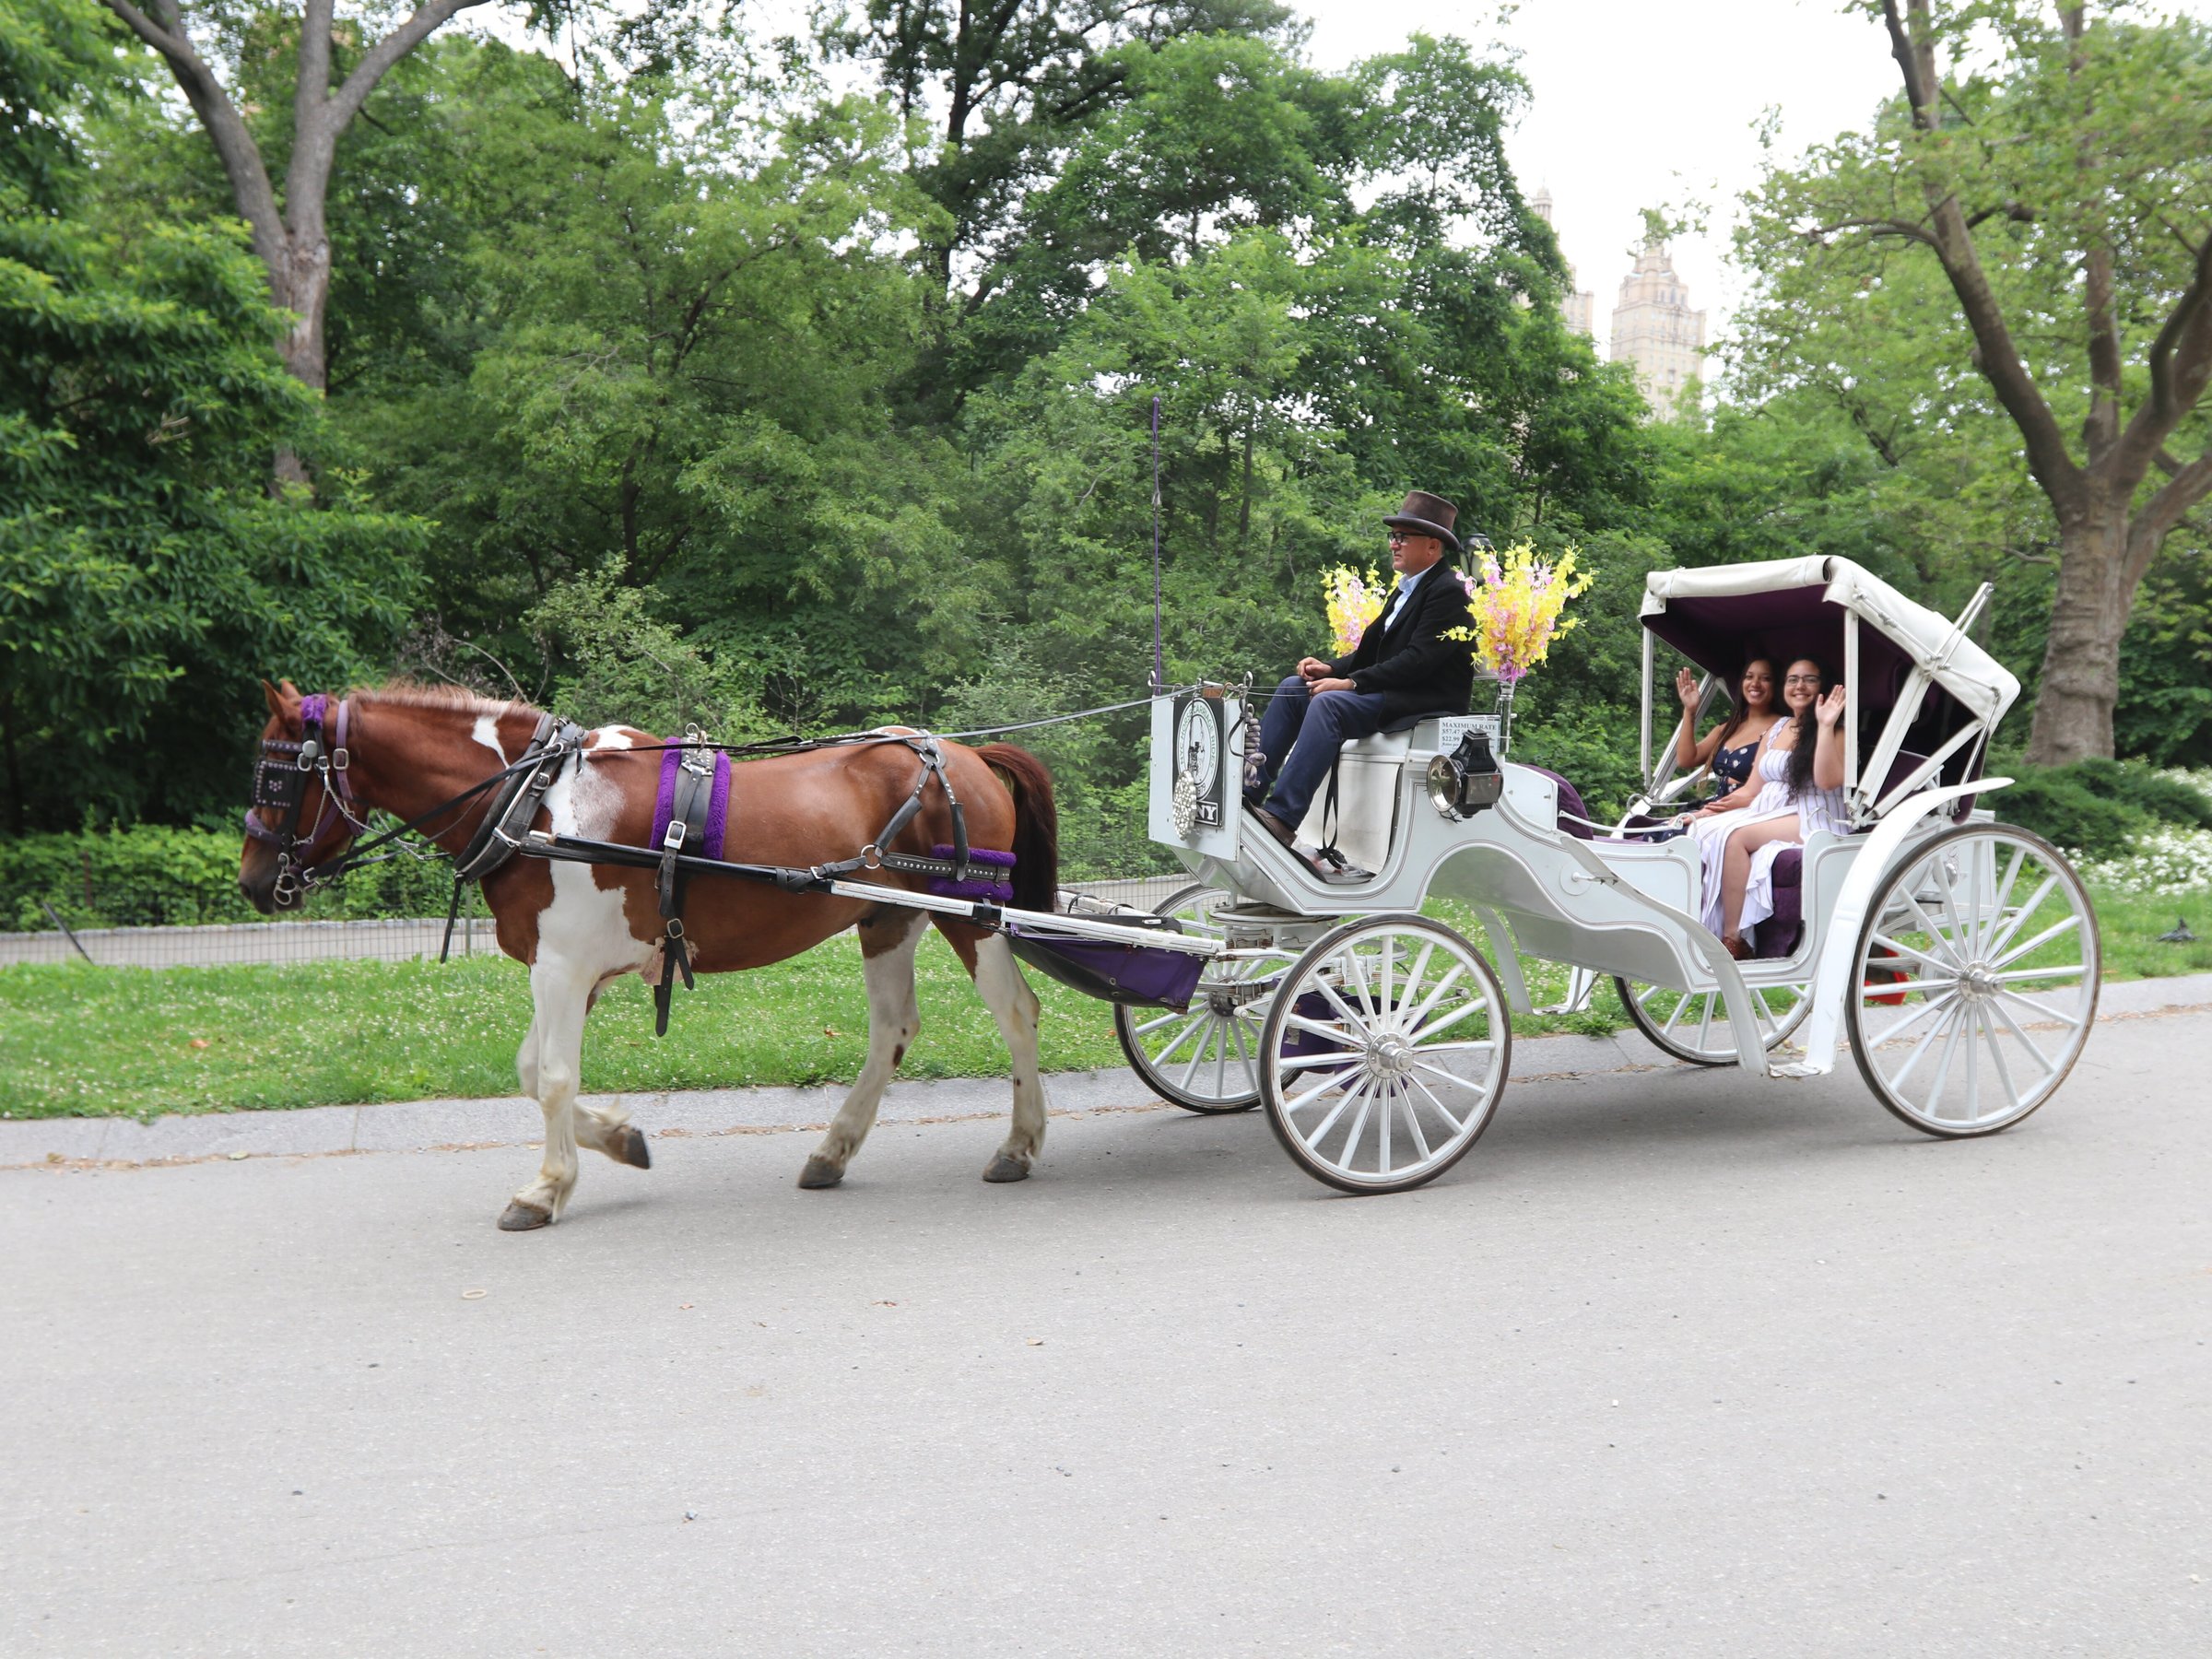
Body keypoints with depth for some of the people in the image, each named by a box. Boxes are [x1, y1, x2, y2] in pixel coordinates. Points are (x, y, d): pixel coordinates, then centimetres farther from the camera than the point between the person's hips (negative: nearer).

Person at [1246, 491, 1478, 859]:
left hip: (1426, 703, -10)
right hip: (1391, 691, 10)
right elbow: (1374, 649, 18)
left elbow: (1419, 659, -21)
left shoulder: (1449, 592, -11)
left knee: (1329, 703, -31)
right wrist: (1332, 669, -1)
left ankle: (1282, 817, -38)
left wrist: (1350, 683, -22)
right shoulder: (1406, 588, 19)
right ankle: (1248, 791, -9)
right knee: (1293, 688, -1)